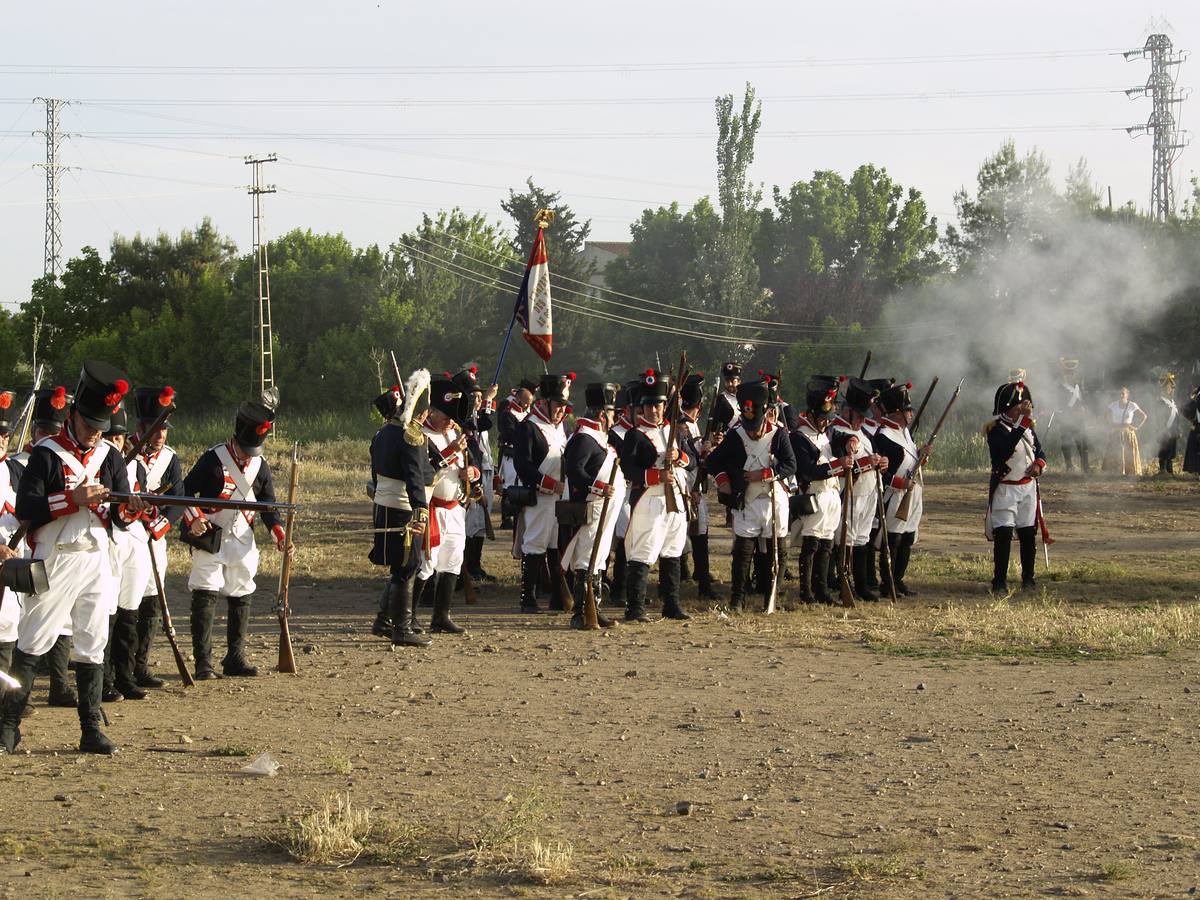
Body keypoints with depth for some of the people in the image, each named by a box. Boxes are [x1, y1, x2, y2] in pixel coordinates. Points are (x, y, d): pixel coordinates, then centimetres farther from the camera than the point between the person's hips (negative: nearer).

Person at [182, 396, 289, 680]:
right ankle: (203, 663, -11)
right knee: (205, 597, -11)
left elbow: (268, 506, 10)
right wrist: (193, 519, -22)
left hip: (243, 541, 5)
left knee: (242, 598, 9)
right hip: (210, 539, -5)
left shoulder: (260, 466, 6)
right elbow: (186, 491, -6)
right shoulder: (213, 459, -9)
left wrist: (279, 535, -4)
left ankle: (235, 658, 19)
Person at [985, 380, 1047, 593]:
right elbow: (1006, 447, -34)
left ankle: (1028, 578, 23)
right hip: (1005, 489, -7)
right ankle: (999, 581, -10)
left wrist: (1038, 465, -5)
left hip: (1028, 487, 7)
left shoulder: (1028, 426, 9)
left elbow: (1040, 451, 18)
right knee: (1003, 534, -13)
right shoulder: (996, 429, -14)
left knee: (1028, 534, 11)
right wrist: (1023, 421, -36)